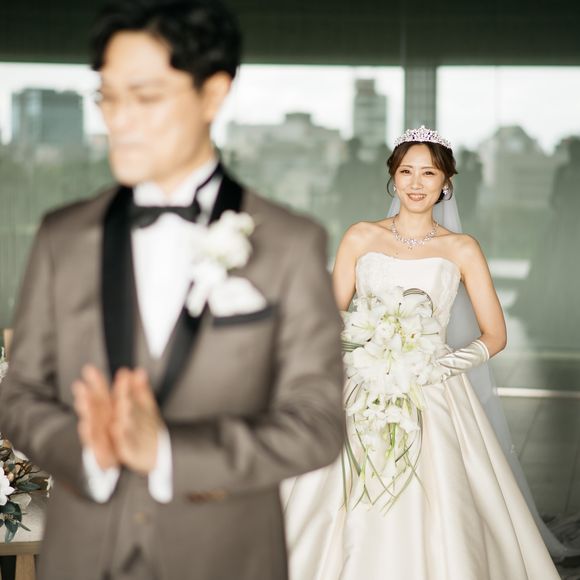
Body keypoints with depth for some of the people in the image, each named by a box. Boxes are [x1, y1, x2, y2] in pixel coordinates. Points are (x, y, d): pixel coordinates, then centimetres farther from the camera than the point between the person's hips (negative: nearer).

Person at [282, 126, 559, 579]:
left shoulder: (462, 249, 4)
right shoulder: (360, 238, 7)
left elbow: (495, 335, 4)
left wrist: (441, 366, -11)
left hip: (435, 400, -1)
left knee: (436, 518, -6)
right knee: (354, 520, -3)